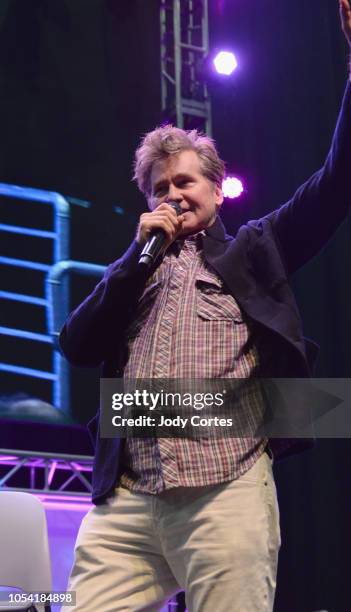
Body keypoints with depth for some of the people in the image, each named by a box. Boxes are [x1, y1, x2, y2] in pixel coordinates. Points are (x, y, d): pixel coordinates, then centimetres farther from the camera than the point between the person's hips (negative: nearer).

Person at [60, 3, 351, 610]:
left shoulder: (252, 250, 18)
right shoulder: (134, 271, 27)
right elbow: (77, 345, 13)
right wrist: (139, 252, 9)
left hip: (226, 490, -3)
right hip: (125, 498, 3)